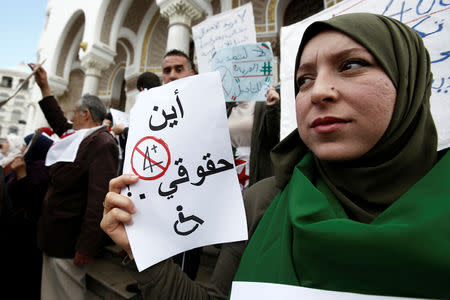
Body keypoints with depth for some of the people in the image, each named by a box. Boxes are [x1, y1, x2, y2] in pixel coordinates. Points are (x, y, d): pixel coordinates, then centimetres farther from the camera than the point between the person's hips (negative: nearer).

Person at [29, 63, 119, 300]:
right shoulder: (80, 136, 11)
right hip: (54, 237, 10)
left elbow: (99, 198, -27)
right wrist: (44, 87, 33)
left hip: (68, 243, -9)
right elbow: (59, 122, 32)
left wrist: (87, 247, -26)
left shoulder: (102, 144, -20)